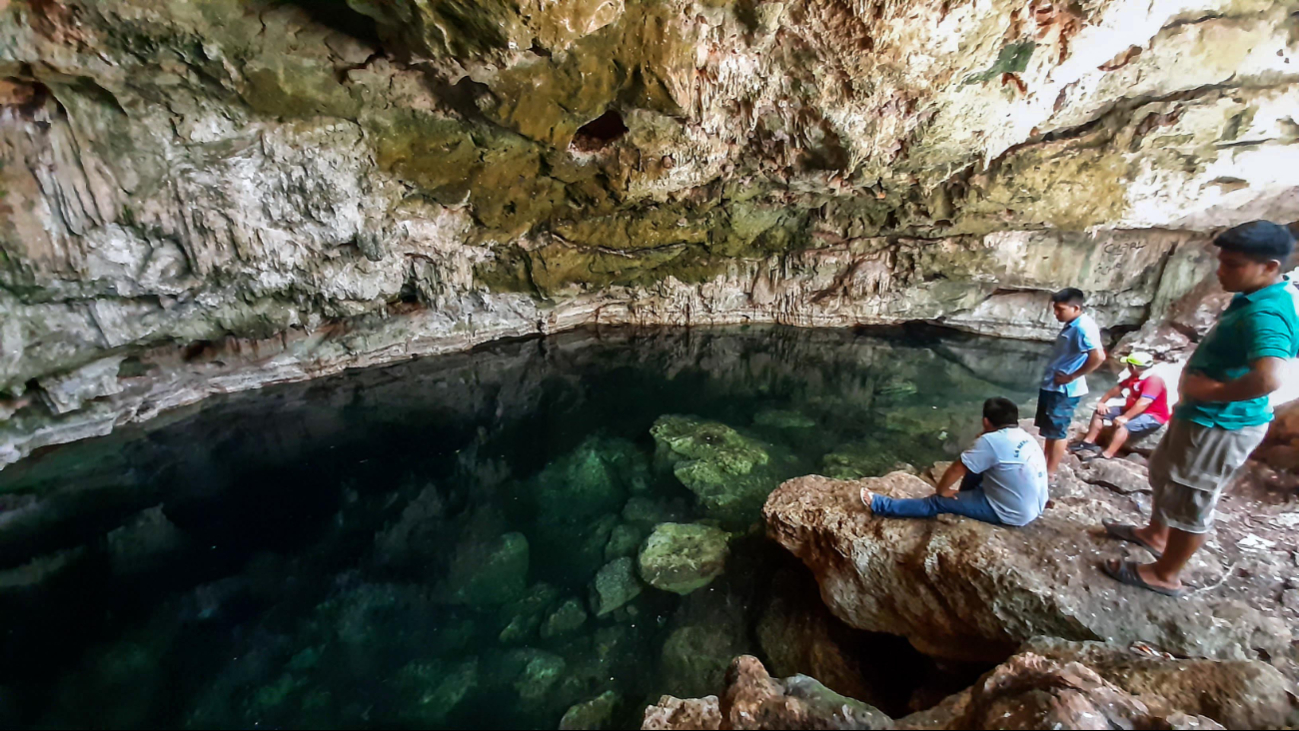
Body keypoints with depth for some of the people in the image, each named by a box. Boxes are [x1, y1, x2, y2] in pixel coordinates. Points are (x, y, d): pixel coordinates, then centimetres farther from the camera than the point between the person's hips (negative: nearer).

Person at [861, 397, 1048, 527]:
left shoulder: (991, 440, -22)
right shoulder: (1026, 437, 5)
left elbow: (957, 469, -15)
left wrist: (942, 490, -1)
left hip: (1011, 514, -8)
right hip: (1034, 509, 8)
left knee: (938, 502, -3)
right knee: (974, 467, 18)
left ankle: (879, 505, 5)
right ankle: (965, 502, 35)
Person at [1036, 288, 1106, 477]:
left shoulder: (1084, 327, -20)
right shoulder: (1072, 324, 10)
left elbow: (1098, 357, -30)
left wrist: (1071, 377, -21)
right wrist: (1053, 376, 11)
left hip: (1064, 390, -9)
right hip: (1052, 385, 9)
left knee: (1057, 431, 2)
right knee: (1049, 429, 19)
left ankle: (1049, 472, 12)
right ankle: (1044, 463, 31)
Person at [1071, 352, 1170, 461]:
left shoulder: (1153, 381, -23)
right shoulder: (1134, 378, 8)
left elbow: (1143, 403, -34)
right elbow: (1117, 389, 16)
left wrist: (1125, 417, -39)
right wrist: (1102, 402, 3)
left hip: (1152, 416, -10)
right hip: (1132, 410, 10)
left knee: (1122, 426, -35)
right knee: (1100, 412, 5)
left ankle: (1106, 455, -40)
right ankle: (1088, 442, -1)